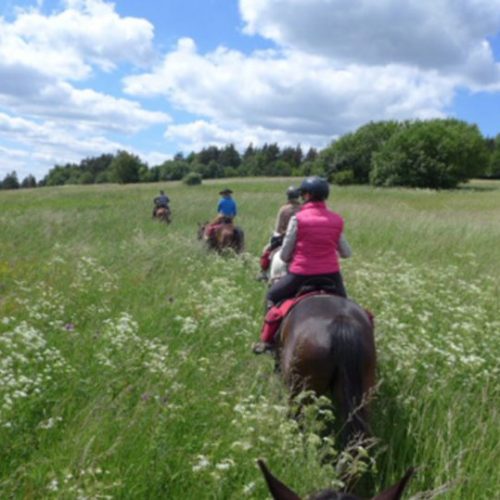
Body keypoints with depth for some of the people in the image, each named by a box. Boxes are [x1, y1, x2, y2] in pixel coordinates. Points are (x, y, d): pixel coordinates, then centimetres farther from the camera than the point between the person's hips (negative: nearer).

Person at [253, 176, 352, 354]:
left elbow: (284, 255, -3)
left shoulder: (297, 219, -9)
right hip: (331, 276, 3)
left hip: (301, 275, -2)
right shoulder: (336, 220, 1)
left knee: (272, 295, 21)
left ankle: (269, 339, 18)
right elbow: (346, 253, 9)